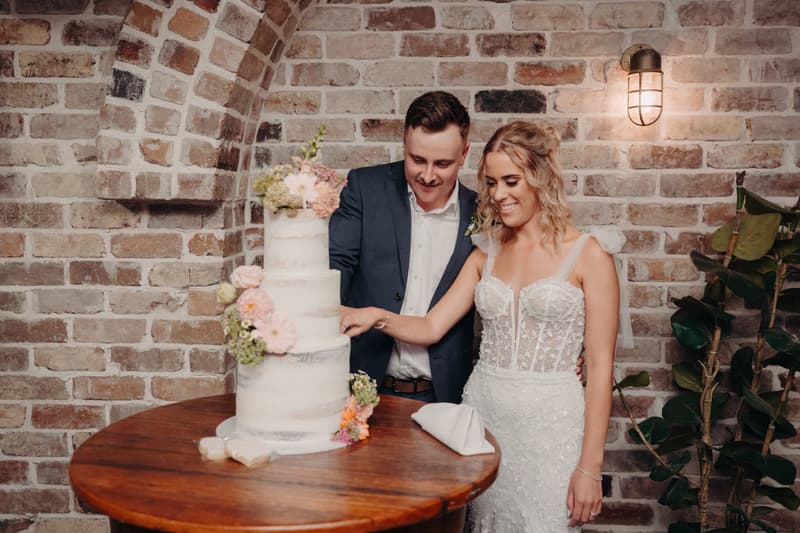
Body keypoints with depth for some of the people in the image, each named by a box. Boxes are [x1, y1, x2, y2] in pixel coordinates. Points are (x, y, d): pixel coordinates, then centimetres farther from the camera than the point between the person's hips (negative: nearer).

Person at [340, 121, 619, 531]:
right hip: (481, 414, 4)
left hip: (548, 422, -4)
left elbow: (599, 368, -7)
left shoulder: (588, 257, -5)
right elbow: (430, 327, 4)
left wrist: (590, 467, -9)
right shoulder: (485, 256, 9)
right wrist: (379, 317, -16)